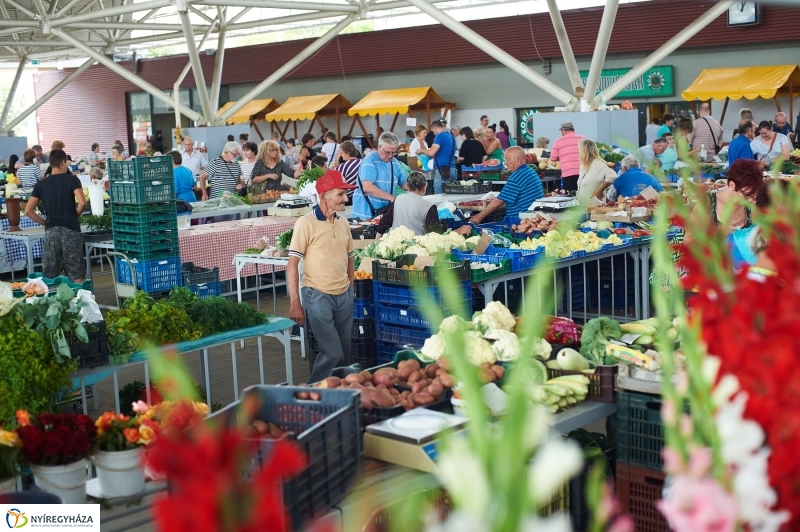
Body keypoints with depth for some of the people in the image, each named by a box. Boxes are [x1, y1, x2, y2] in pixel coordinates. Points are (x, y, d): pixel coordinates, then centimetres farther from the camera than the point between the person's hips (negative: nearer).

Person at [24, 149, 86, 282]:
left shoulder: (41, 184, 8)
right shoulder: (72, 179, -2)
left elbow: (28, 211, 4)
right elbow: (82, 202, -16)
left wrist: (45, 222, 14)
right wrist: (76, 215, 3)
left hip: (51, 231, 3)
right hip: (70, 230, -3)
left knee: (50, 276, 8)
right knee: (77, 275, 0)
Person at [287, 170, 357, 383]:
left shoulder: (343, 223, 7)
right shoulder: (306, 223, -11)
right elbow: (292, 265, -11)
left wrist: (350, 291, 15)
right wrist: (295, 305, -13)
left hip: (344, 296, 6)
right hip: (317, 296, -6)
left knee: (344, 353, 10)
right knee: (333, 353, -8)